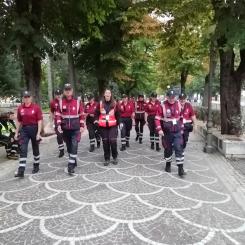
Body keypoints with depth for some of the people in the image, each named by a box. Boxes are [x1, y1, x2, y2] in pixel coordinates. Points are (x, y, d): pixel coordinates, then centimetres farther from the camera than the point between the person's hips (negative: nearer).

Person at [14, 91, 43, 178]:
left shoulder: (36, 107, -8)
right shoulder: (20, 108, 4)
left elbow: (40, 121, -10)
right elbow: (18, 121, 11)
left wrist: (38, 133, -15)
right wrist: (16, 133, 9)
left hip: (34, 129, -3)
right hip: (24, 129, 3)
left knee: (35, 149, 12)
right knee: (23, 150, -5)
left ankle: (36, 166, 31)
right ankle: (21, 171, -5)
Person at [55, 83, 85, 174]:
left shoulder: (77, 101, -2)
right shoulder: (61, 102, 2)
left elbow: (82, 114, 2)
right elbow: (58, 114, 4)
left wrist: (82, 126, -2)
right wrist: (59, 124, -8)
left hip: (75, 128, -3)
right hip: (65, 128, 3)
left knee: (74, 146, -10)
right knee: (69, 147, 14)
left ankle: (71, 165, -8)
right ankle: (73, 162, 31)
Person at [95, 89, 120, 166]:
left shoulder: (114, 104, 0)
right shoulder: (100, 104, 2)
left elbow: (117, 114, 6)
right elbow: (97, 113, 11)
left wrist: (118, 122, 2)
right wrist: (96, 120, -4)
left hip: (113, 126, -1)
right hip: (103, 126, 2)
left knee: (113, 141, -10)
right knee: (105, 142, 6)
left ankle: (115, 157, 11)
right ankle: (107, 159, 17)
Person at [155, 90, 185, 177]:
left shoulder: (178, 105, 2)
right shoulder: (163, 106, -9)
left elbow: (181, 117, 14)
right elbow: (157, 118, -8)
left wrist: (181, 128, 15)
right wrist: (159, 129, -18)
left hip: (177, 132, 2)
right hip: (167, 132, -1)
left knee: (179, 149, -6)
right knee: (168, 149, 12)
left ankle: (180, 168, -2)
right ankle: (168, 165, 32)